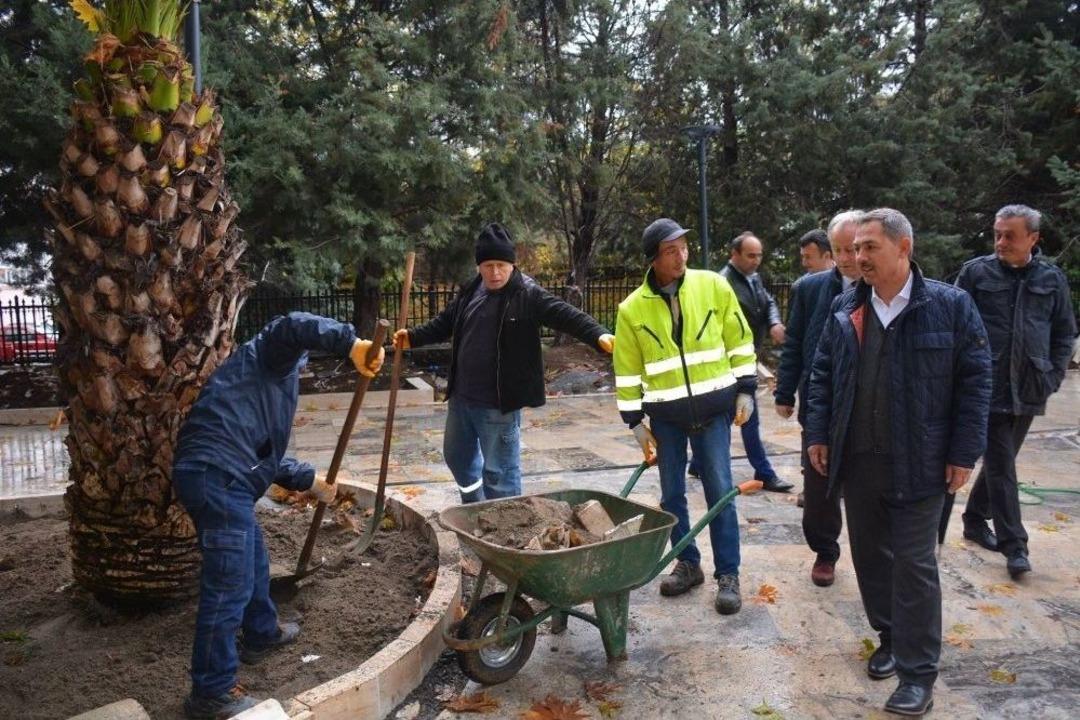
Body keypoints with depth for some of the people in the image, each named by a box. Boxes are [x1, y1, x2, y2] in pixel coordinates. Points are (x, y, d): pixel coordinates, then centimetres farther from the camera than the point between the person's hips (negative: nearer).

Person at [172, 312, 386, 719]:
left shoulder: (270, 380, 33)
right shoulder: (271, 355, 8)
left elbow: (264, 453, 37)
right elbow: (292, 327, -18)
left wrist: (310, 480, 42)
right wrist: (351, 343, -27)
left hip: (217, 477, 10)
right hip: (218, 479, -10)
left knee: (254, 563, 27)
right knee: (230, 584, -5)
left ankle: (261, 635, 48)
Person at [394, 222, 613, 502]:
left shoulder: (527, 294, -14)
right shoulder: (471, 290, 6)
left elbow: (566, 316, -27)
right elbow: (445, 322, 22)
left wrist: (598, 335, -42)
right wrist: (413, 337, 16)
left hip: (499, 403, -8)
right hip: (461, 396, 8)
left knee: (499, 470, 2)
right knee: (457, 454, 24)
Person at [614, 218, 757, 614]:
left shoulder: (714, 286, -4)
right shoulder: (633, 308, -4)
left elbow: (740, 341, 3)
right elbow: (627, 370, 2)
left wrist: (745, 391, -1)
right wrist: (635, 421, 0)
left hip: (713, 408, -1)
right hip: (666, 415, 2)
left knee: (720, 491, 1)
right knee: (671, 494, 10)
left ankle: (728, 575, 13)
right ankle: (688, 564, 28)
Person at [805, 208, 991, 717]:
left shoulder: (950, 305, -6)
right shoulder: (844, 309, 5)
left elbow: (975, 380, -5)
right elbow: (822, 375, 11)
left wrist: (964, 453, -7)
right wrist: (818, 435, 5)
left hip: (918, 464, -4)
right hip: (856, 461, 4)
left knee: (913, 564, 2)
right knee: (869, 555, 14)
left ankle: (918, 673, 14)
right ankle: (890, 637, 35)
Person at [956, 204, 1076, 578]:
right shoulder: (976, 273, -3)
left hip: (1029, 391, 4)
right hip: (990, 389, -3)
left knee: (1000, 461, 15)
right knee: (1001, 466, -2)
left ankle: (975, 520, 32)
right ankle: (1014, 544, 4)